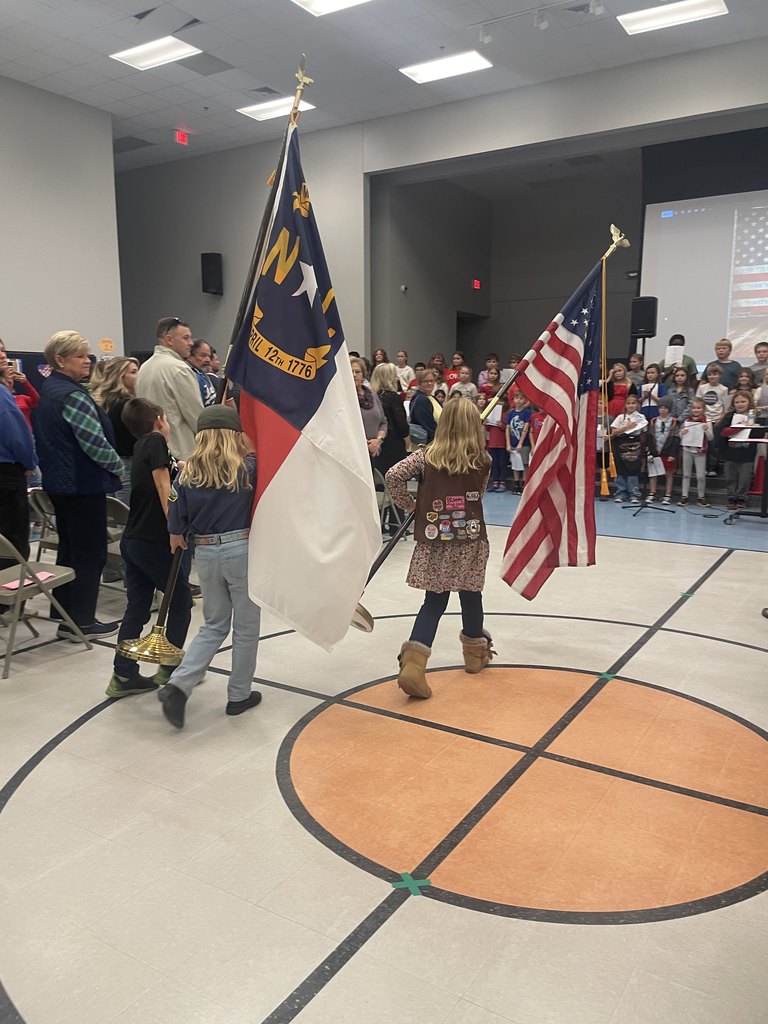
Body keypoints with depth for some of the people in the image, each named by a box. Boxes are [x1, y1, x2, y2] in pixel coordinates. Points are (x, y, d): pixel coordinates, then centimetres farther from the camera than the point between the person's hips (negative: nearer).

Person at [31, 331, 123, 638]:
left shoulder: (46, 390, 13)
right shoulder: (73, 395, -18)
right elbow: (95, 442, -21)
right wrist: (118, 466, -5)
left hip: (58, 482, 10)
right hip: (83, 484, -10)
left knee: (69, 549, 16)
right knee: (90, 553, -1)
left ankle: (64, 615, 24)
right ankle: (81, 621, 6)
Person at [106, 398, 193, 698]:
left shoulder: (143, 446, 17)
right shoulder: (155, 441, -8)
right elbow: (163, 485, -17)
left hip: (132, 541, 8)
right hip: (152, 541, -8)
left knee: (137, 608, 11)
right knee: (181, 599, 8)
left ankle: (123, 675, 14)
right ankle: (170, 667, 16)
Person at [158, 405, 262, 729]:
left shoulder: (188, 473, 1)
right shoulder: (247, 468, -6)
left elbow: (176, 526, 3)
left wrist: (178, 540, 22)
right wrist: (248, 450, 13)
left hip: (206, 554, 3)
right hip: (242, 550, -3)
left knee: (214, 626, 18)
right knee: (246, 627, 13)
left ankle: (178, 685, 3)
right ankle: (239, 696, 23)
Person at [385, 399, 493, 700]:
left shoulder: (426, 456, -4)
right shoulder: (482, 461, -2)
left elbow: (393, 476, -13)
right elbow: (478, 494, 10)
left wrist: (407, 504, 0)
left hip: (434, 544, 0)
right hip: (470, 541, 0)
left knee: (434, 603, 6)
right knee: (471, 597, 18)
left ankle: (413, 662, -11)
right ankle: (475, 652, 40)